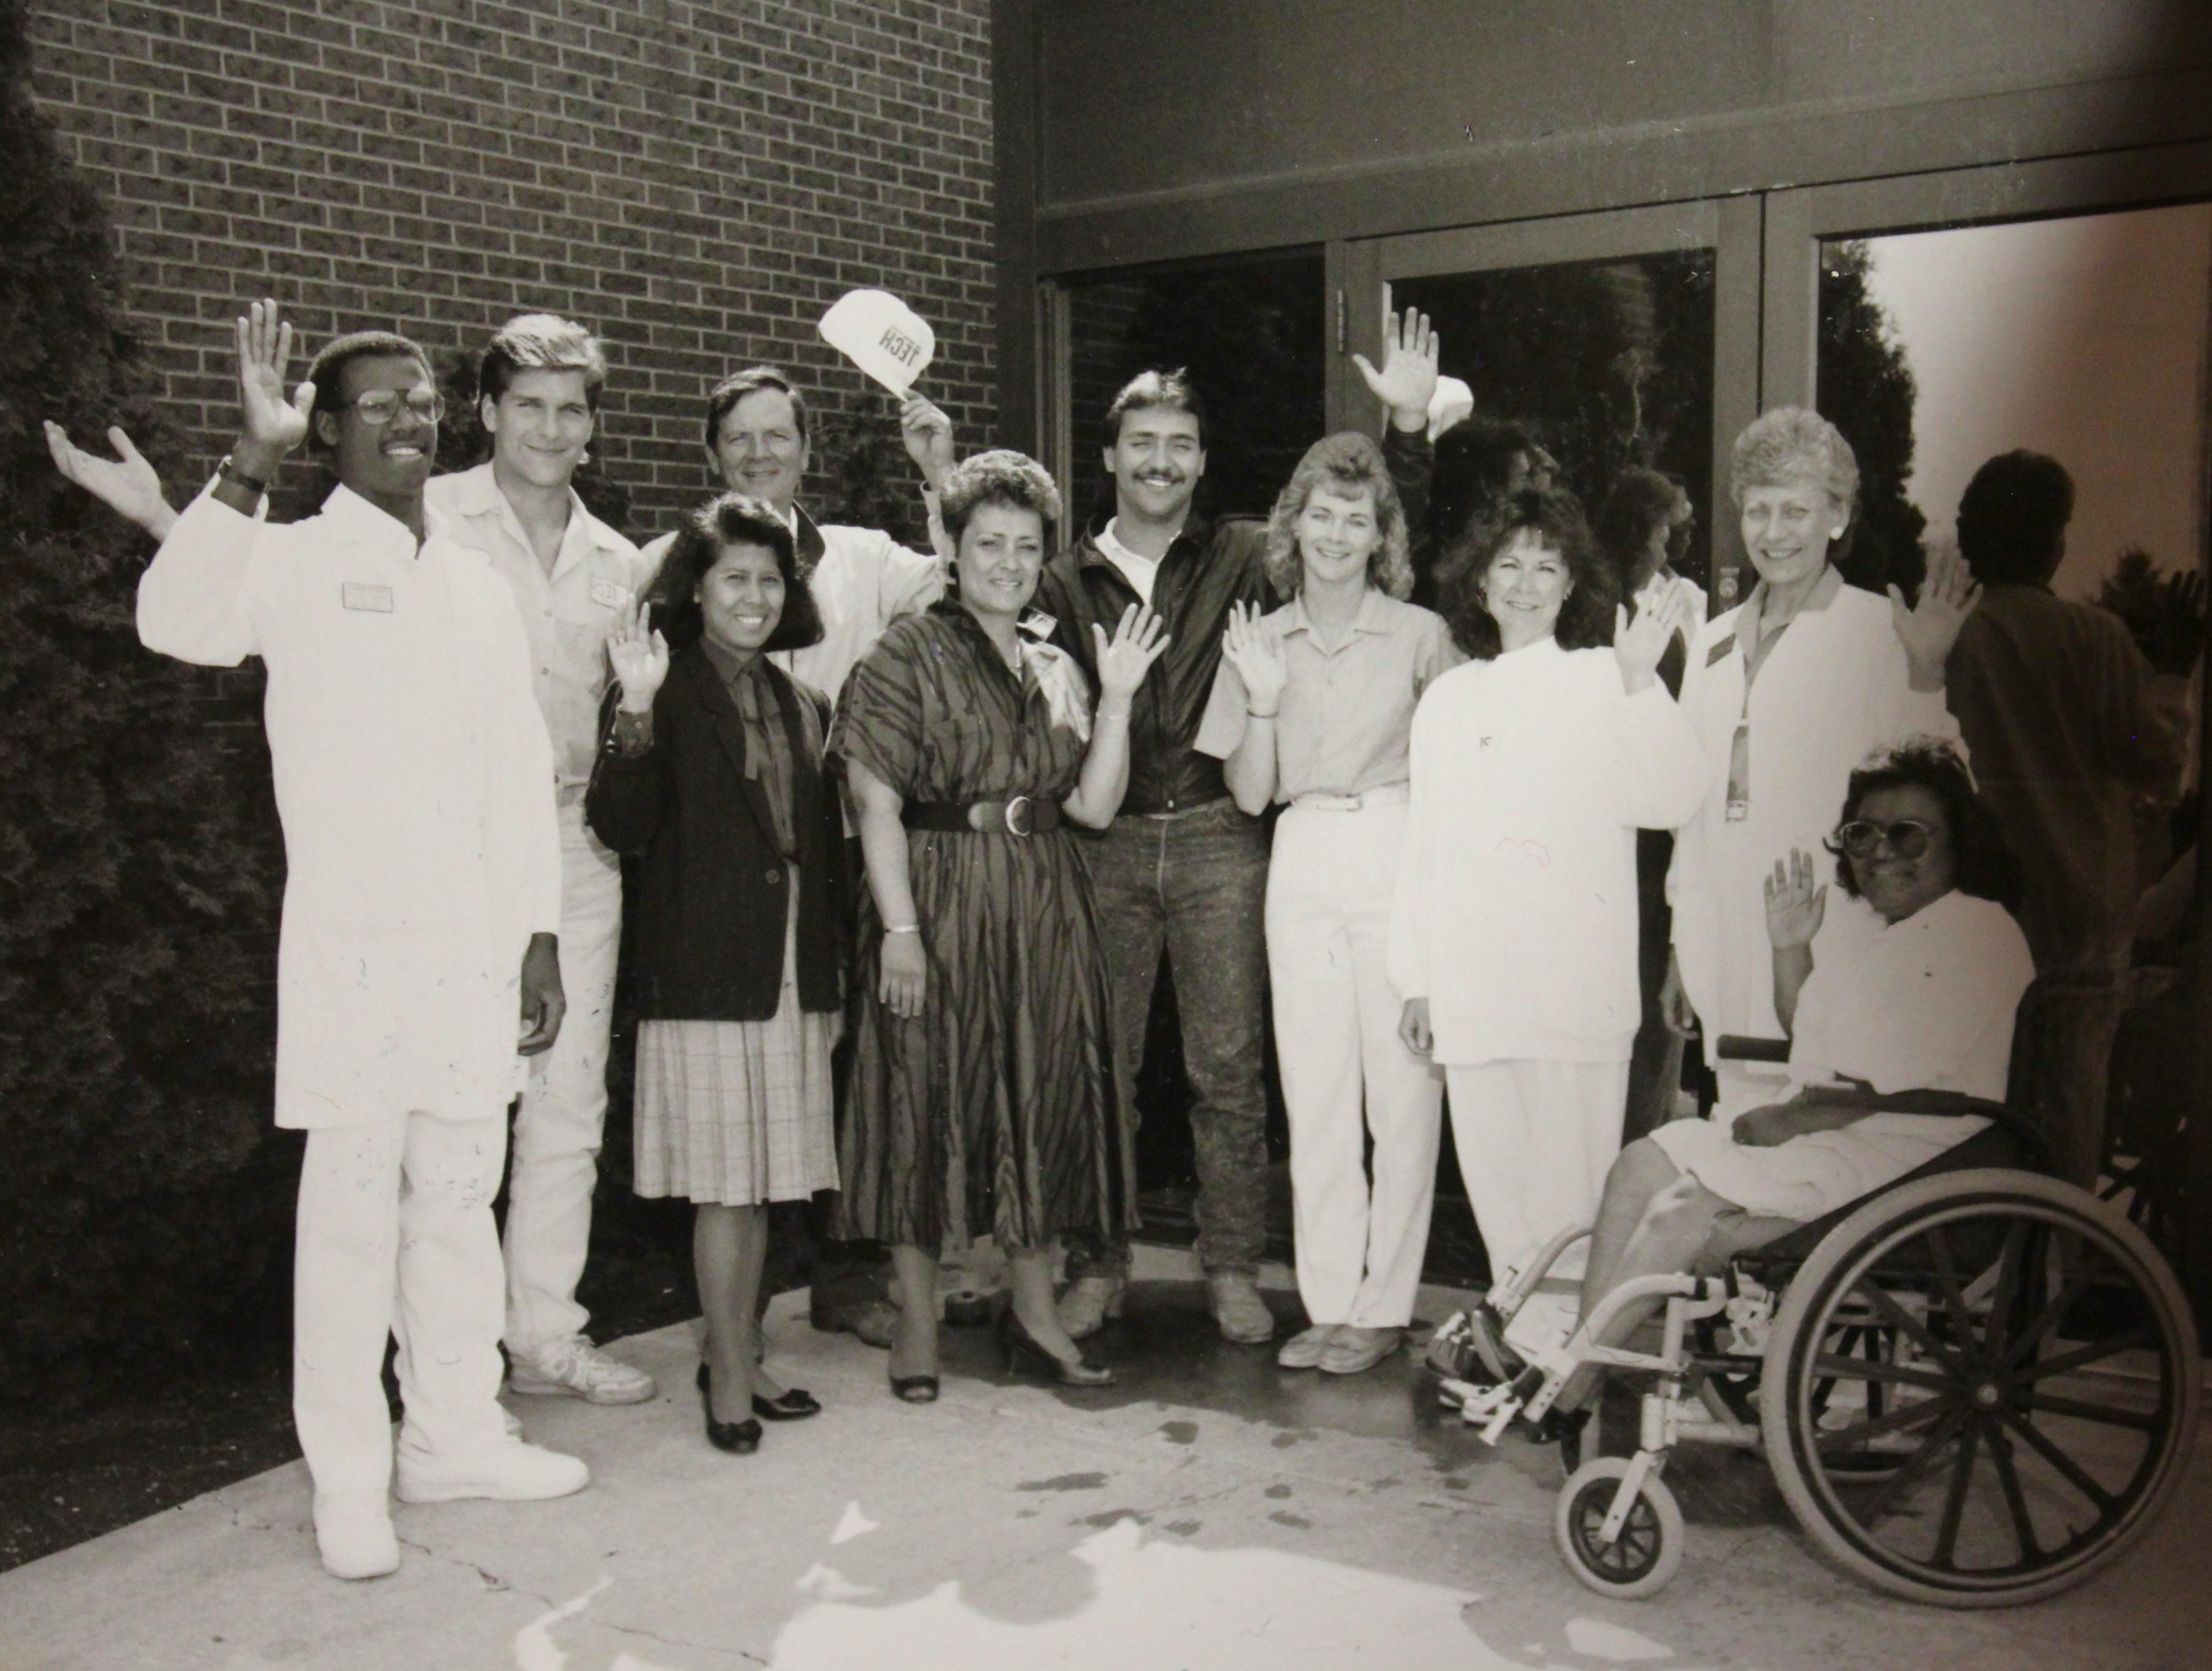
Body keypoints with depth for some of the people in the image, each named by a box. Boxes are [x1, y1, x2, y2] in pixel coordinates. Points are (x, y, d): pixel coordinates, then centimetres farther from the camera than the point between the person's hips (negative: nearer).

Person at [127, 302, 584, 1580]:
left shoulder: (480, 589, 14)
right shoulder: (295, 565, -2)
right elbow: (175, 622, -24)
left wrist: (540, 938, 11)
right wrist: (253, 461, -29)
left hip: (475, 946, 5)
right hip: (351, 945, -5)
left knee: (460, 1195, 13)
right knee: (353, 1205, -1)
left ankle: (456, 1430, 26)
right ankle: (349, 1478, 11)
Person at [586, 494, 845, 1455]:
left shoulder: (801, 707, 14)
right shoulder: (669, 695, -4)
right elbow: (621, 828, -14)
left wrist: (830, 980, 17)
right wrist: (636, 713, -26)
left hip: (791, 972, 6)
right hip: (704, 970, -6)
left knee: (762, 1178, 11)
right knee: (724, 1179, -3)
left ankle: (736, 1356, 23)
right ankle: (730, 1376, 7)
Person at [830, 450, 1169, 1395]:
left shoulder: (1056, 671, 14)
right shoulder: (908, 653, -2)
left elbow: (1093, 805, 5)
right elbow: (876, 800, -9)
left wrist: (1117, 700, -6)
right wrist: (900, 927, -17)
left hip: (1044, 916, 5)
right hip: (937, 902, -5)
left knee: (1044, 1097, 9)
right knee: (928, 1097, 0)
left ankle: (1034, 1311, 21)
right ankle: (916, 1324, 12)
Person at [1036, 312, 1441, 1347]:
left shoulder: (1246, 558, 7)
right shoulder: (1067, 582, 10)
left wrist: (1409, 427, -8)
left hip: (1218, 841, -1)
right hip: (1105, 845, 1)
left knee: (1227, 1065, 2)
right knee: (1100, 1065, 6)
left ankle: (1233, 1269, 14)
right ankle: (1098, 1265, 18)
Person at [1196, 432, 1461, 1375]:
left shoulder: (1419, 635, 3)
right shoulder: (1261, 641, 10)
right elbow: (1250, 794, 7)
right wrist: (1263, 699, -5)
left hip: (1400, 859, -3)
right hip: (1301, 865, 3)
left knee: (1402, 1086, -1)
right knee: (1313, 1091, 5)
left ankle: (1384, 1305, 10)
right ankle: (1329, 1302, 15)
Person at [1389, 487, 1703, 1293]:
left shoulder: (1602, 680, 6)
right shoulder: (1448, 699, 18)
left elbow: (1671, 798, -9)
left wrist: (1641, 681, -18)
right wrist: (1416, 981, 13)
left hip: (1574, 977, -4)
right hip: (1470, 979, 4)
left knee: (1568, 1182, -5)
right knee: (1493, 1178, 5)